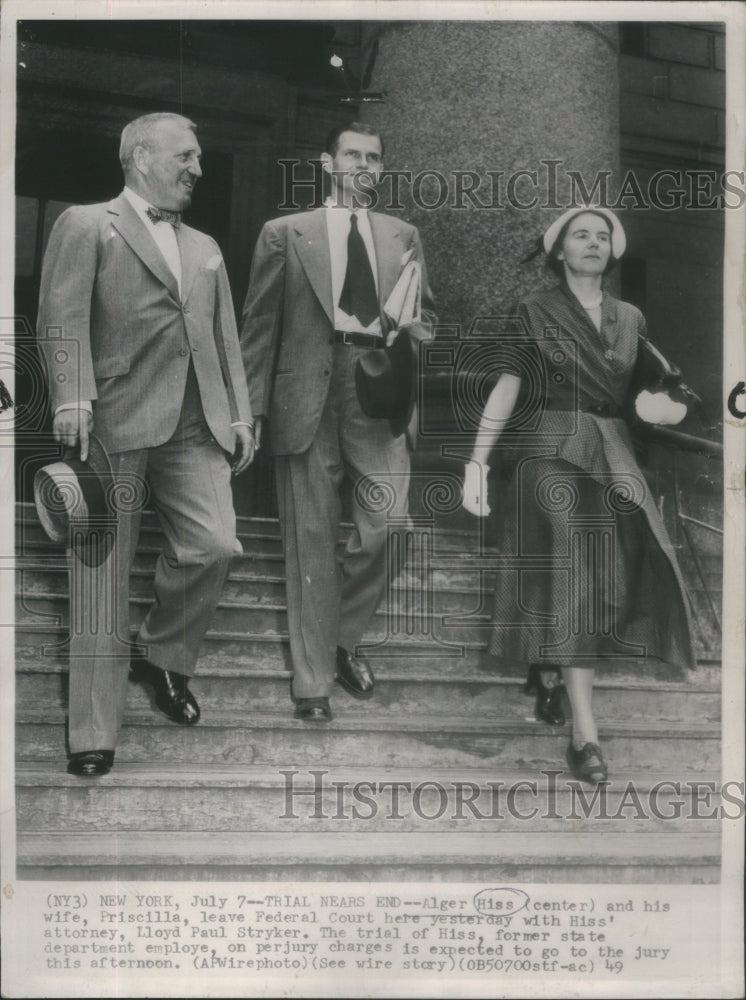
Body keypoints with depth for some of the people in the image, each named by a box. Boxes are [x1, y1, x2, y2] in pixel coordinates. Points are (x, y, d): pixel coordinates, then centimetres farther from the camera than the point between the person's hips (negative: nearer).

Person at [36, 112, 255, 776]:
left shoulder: (205, 248, 25)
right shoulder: (86, 226, 6)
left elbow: (225, 337, 23)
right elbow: (63, 319, -6)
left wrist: (240, 415, 14)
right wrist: (72, 399, -19)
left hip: (196, 424, 5)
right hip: (117, 421, -5)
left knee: (216, 547, -10)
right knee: (105, 576, -2)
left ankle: (163, 656, 19)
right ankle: (94, 733, 6)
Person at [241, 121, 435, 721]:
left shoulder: (403, 236, 17)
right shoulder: (286, 234, 9)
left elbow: (423, 313, 24)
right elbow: (260, 326, 6)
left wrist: (413, 327, -1)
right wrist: (253, 407, -2)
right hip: (308, 396, -2)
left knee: (389, 525, -10)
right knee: (312, 540, 0)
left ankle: (343, 638, 15)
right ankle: (313, 679, 10)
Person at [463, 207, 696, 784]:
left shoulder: (630, 319, 15)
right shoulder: (535, 313, 3)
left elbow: (644, 395, 14)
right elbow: (506, 389, -3)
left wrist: (667, 405, -10)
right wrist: (477, 463, -10)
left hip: (612, 457, 5)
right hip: (552, 456, -4)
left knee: (615, 576, -2)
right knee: (572, 580, -11)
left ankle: (549, 671, 24)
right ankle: (585, 732, -10)